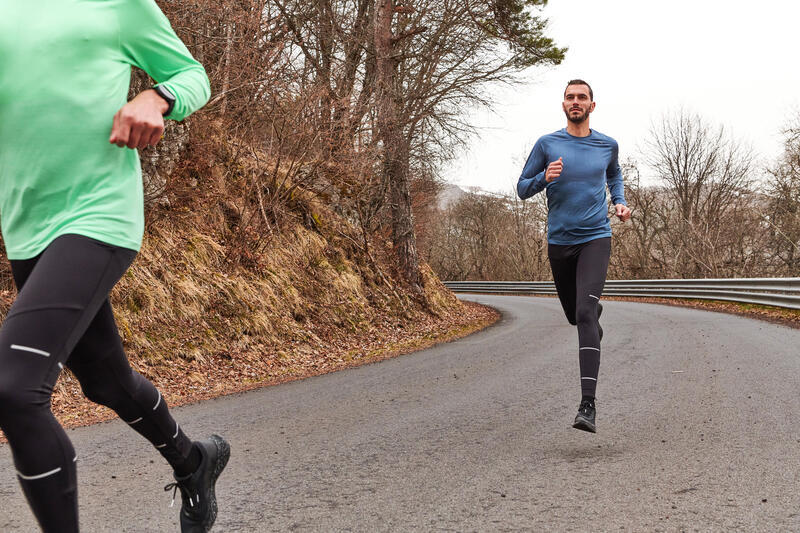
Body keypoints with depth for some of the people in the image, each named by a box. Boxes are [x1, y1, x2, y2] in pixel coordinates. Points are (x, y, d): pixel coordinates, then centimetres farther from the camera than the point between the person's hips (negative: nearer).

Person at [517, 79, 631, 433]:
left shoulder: (608, 145, 6)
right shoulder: (547, 145, 2)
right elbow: (522, 188, 6)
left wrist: (620, 202, 8)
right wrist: (545, 178, -15)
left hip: (596, 239, -2)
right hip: (559, 242, 2)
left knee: (585, 313, -20)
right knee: (575, 315, 15)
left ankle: (588, 405, -25)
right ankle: (596, 310, 57)